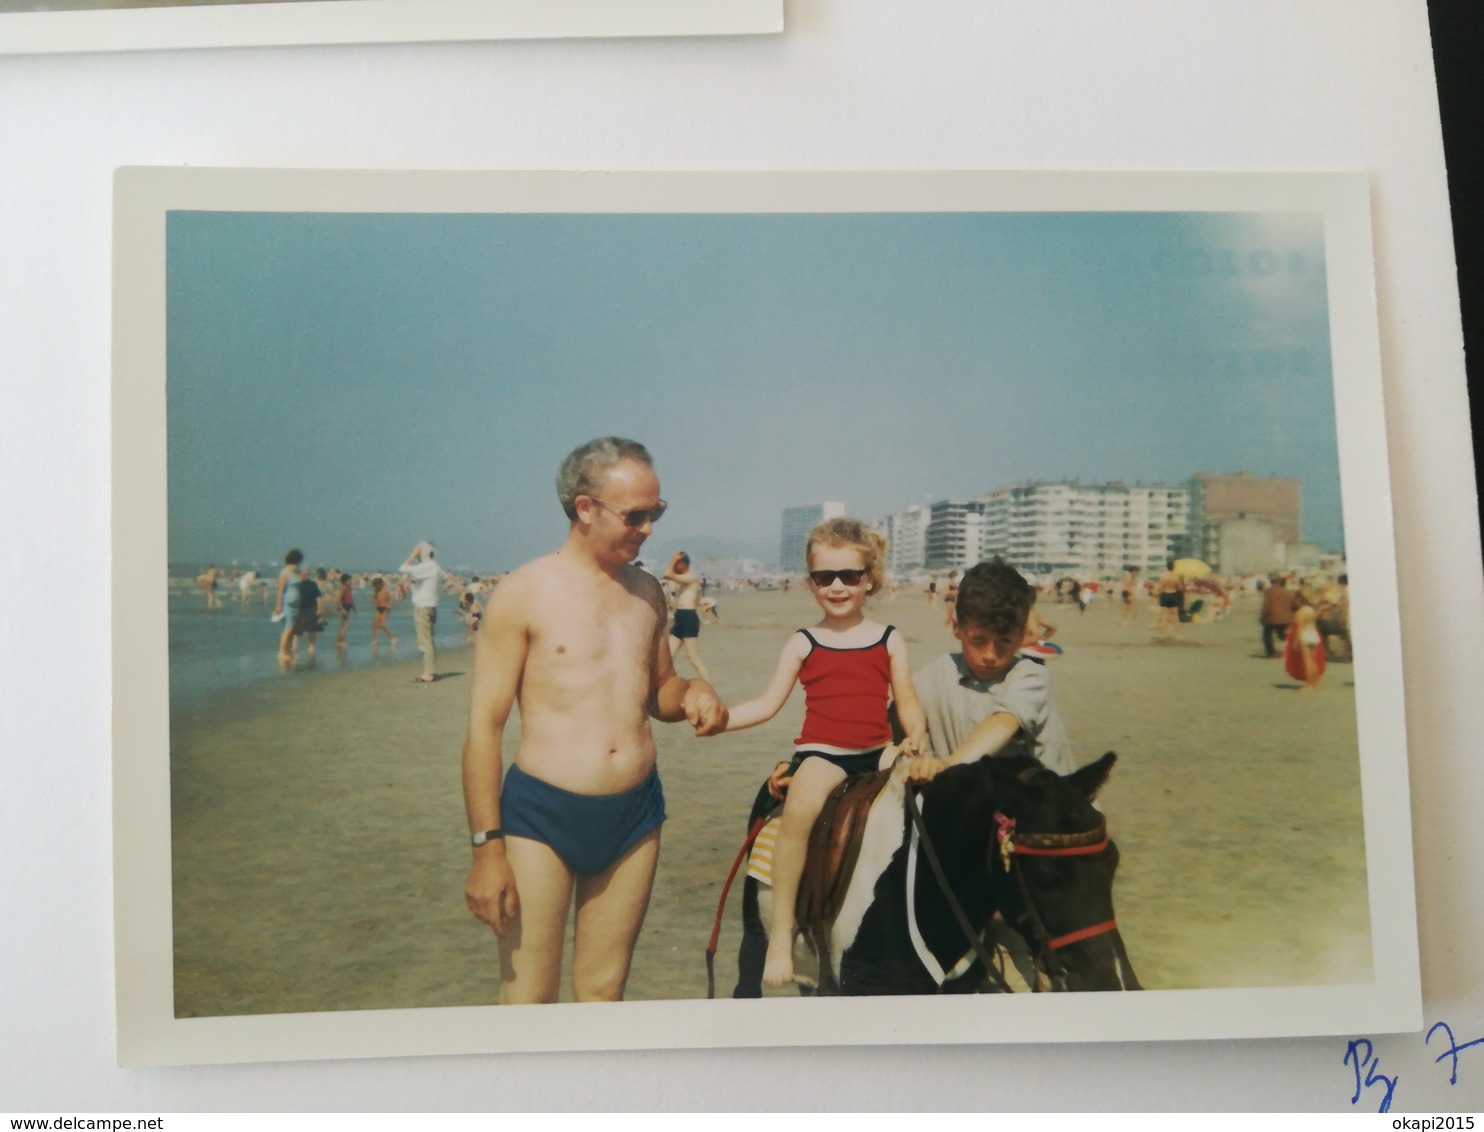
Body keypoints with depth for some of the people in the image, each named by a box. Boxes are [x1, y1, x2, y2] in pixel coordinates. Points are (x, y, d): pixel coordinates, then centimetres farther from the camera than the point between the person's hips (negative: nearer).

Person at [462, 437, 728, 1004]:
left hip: (635, 813, 5)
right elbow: (485, 725, -8)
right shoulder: (524, 592, -7)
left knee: (604, 994, 13)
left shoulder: (646, 590, 9)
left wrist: (693, 693, -3)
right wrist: (486, 847, -11)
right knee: (528, 1000, 0)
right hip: (542, 814, -5)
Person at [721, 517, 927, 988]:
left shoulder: (889, 640, 9)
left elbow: (908, 704, 9)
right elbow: (767, 704, 6)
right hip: (821, 753, -3)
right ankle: (781, 931, -24)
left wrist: (915, 737, -12)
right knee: (800, 806, -34)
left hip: (878, 752, 3)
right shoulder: (803, 643, 6)